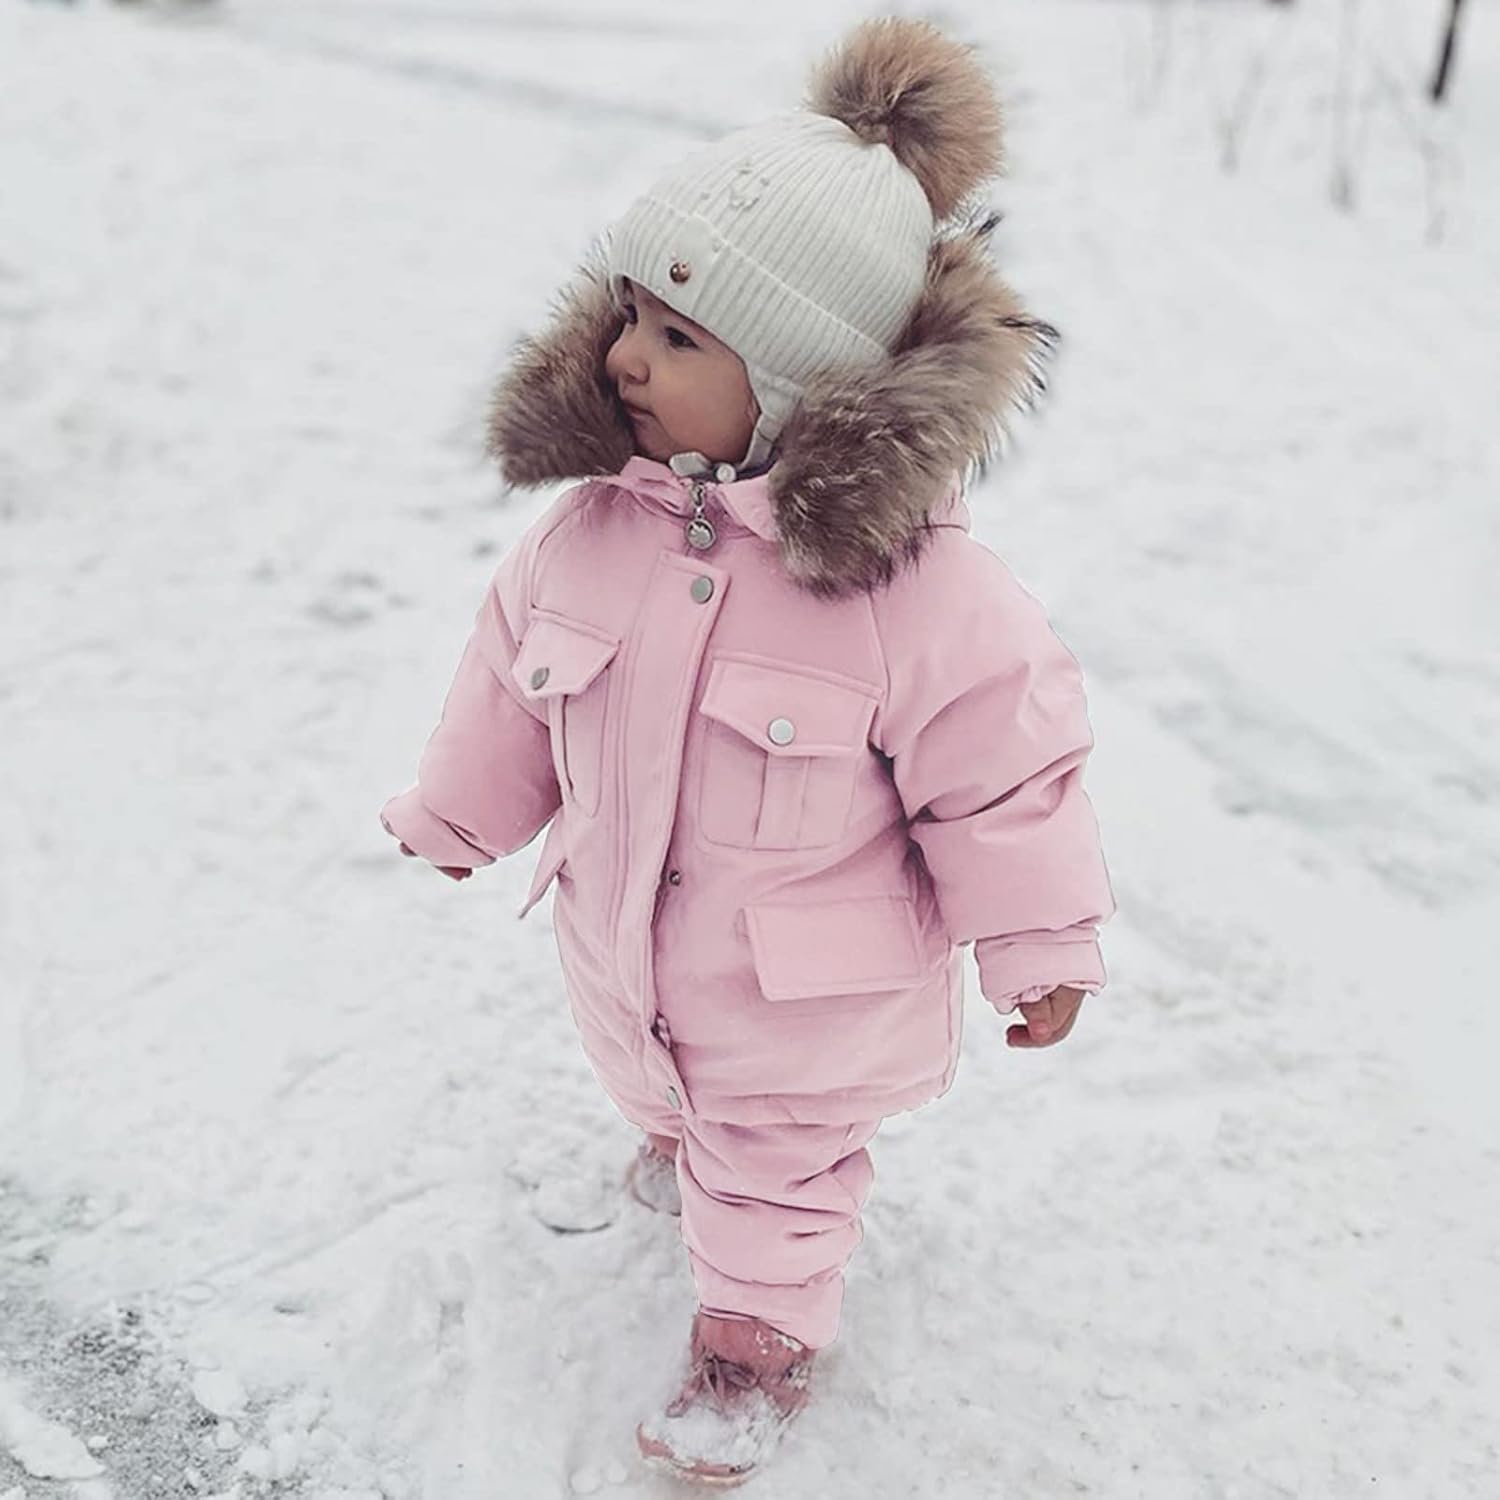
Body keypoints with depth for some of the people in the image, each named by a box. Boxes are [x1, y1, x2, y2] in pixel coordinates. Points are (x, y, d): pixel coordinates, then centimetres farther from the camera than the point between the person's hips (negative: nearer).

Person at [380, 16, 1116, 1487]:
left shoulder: (919, 586, -32)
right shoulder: (592, 526, -15)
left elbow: (1004, 771, -20)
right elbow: (513, 680, 2)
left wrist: (1041, 949, -10)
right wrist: (456, 812, 17)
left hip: (803, 996, -5)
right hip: (623, 951, 6)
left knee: (778, 1160, 19)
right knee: (659, 1086, 34)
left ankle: (758, 1336, 47)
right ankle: (686, 1143, 70)